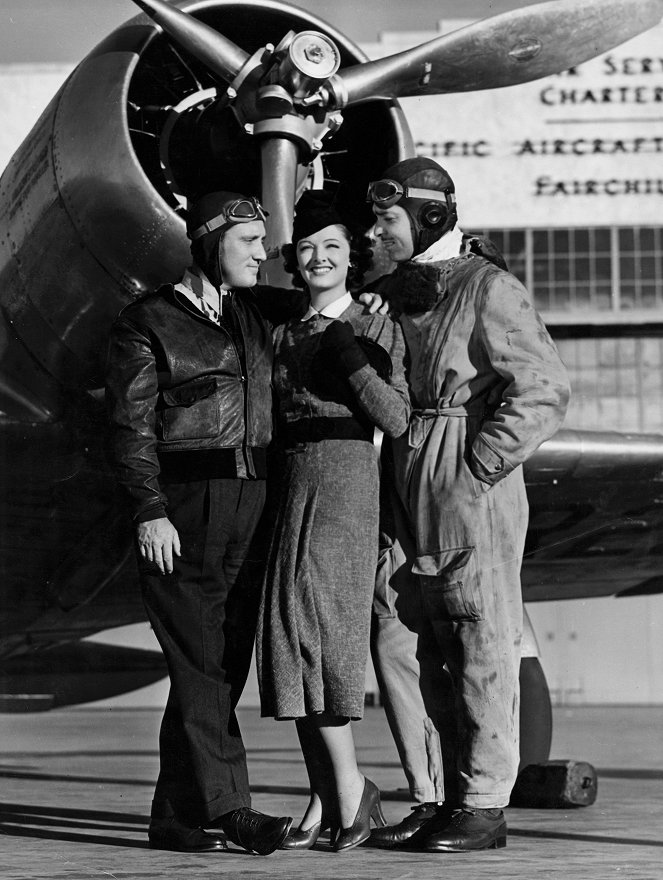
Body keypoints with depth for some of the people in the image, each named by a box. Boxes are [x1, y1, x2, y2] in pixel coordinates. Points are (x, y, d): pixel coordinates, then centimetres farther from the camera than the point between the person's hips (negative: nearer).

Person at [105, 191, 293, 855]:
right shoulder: (146, 322, 0)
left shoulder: (254, 317, 19)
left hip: (251, 503, 6)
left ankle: (176, 817, 11)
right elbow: (132, 427, -5)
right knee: (200, 663, -9)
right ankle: (227, 808, -11)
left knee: (223, 667, 5)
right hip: (183, 510, -6)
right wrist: (150, 510, -14)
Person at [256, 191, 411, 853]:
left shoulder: (377, 331, 2)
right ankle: (324, 801, 5)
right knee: (294, 646, 1)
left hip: (346, 482, -5)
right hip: (290, 484, 5)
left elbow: (396, 421, -6)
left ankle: (350, 790, -6)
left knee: (314, 635, -15)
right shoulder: (283, 333, 17)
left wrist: (352, 361, -13)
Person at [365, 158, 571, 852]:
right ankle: (433, 797, 15)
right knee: (397, 643, 7)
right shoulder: (390, 293, 14)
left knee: (480, 648, -1)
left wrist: (474, 466, -16)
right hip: (405, 498, 8)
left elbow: (543, 391, -16)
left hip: (473, 489, -8)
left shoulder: (486, 287, -9)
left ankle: (483, 807, 5)